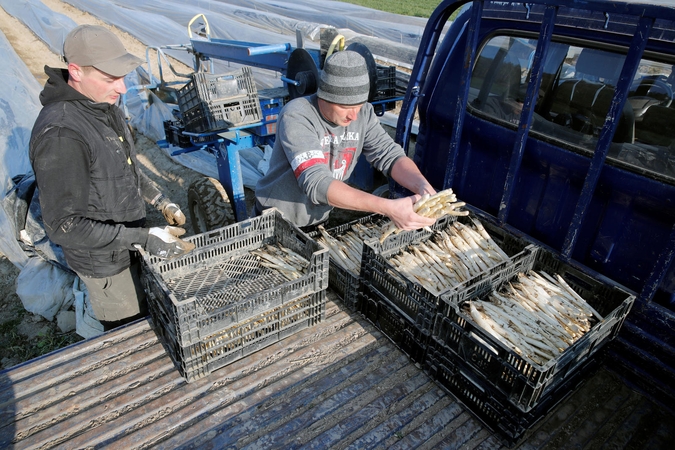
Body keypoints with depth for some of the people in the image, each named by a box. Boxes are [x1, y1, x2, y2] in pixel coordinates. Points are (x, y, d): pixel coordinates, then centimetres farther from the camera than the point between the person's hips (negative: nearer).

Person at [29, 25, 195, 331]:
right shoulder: (60, 135, -32)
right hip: (105, 261, -8)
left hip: (128, 240, 8)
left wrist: (160, 201, 4)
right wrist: (144, 238, -32)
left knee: (148, 311, 27)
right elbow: (64, 226, -29)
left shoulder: (102, 104, -4)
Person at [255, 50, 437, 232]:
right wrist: (387, 207, -43)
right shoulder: (296, 117, -25)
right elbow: (316, 183, -35)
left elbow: (390, 155, -8)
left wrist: (423, 186, -29)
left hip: (321, 220, 5)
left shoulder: (363, 113, -9)